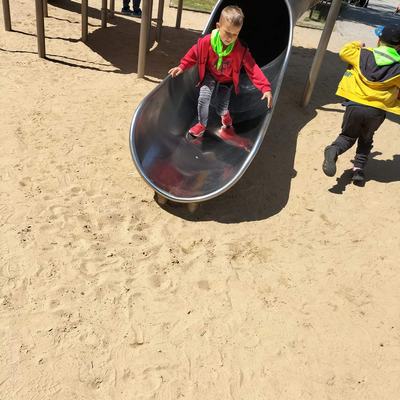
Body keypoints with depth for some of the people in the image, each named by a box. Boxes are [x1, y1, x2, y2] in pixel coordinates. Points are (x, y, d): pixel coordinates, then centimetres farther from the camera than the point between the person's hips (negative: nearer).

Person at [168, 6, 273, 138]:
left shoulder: (241, 49, -30)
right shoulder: (207, 41, -27)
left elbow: (253, 69, -31)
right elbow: (194, 54, -8)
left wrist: (266, 88, -40)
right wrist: (182, 67, -11)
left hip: (227, 80, -1)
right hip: (210, 75, 1)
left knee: (221, 109, -1)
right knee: (203, 98, -17)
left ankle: (225, 114, 41)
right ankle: (201, 124, 10)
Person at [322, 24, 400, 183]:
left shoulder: (363, 55, 0)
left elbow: (344, 52, 15)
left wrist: (356, 45, 32)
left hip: (355, 105, 0)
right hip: (377, 111, 1)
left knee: (348, 136, 17)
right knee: (366, 139, 26)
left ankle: (334, 150, -17)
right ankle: (359, 169, 15)